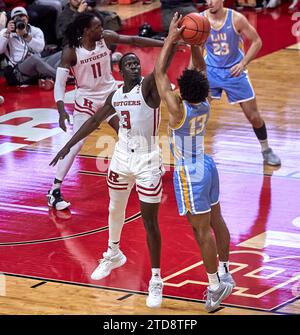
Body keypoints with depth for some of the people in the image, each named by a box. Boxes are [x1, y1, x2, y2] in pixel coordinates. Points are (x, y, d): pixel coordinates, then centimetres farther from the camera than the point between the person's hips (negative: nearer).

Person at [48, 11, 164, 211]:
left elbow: (133, 40, -6)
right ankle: (54, 191, -6)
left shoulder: (106, 38, -12)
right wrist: (62, 112, -31)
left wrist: (164, 44, -9)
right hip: (87, 100, -5)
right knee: (75, 145, -11)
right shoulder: (71, 52, -22)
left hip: (110, 94, 5)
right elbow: (60, 83, -21)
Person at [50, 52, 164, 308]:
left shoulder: (148, 87, -14)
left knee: (150, 222, -5)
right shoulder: (115, 96, 5)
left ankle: (156, 280, 4)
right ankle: (114, 254, 50)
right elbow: (95, 121, 17)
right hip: (122, 158, 7)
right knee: (115, 210, 24)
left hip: (147, 162, -6)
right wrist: (69, 145, 18)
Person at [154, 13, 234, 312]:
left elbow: (159, 72, -22)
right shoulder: (205, 105, -8)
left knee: (202, 229, -2)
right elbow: (201, 69, 7)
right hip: (207, 165, 8)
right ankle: (224, 272, 29)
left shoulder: (178, 110, -26)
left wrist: (172, 38, -20)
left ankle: (215, 285, 3)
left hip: (189, 174, -8)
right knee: (215, 220, 17)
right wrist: (193, 42, -6)